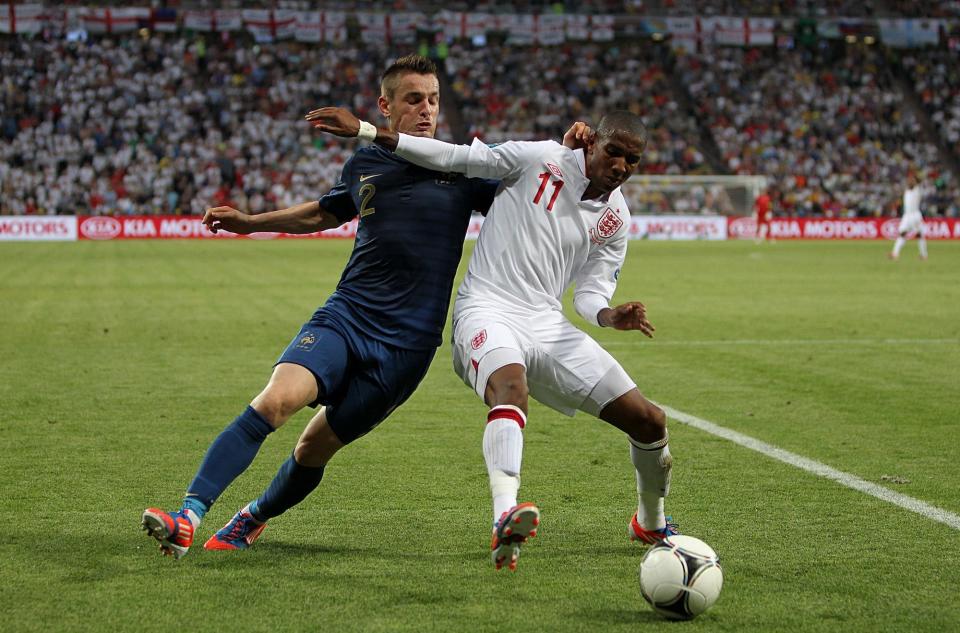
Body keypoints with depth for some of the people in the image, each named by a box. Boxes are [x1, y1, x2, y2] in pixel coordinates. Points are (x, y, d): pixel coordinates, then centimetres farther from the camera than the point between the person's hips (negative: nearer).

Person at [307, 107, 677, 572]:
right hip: (488, 311, -5)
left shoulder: (616, 221, 9)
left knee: (649, 422, 1)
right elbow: (455, 157, -2)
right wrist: (363, 130, -6)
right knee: (511, 388, -40)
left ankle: (651, 524, 29)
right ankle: (505, 520, -59)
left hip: (547, 323, 5)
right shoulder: (540, 158, -4)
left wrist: (610, 316, -14)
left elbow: (591, 291, 10)